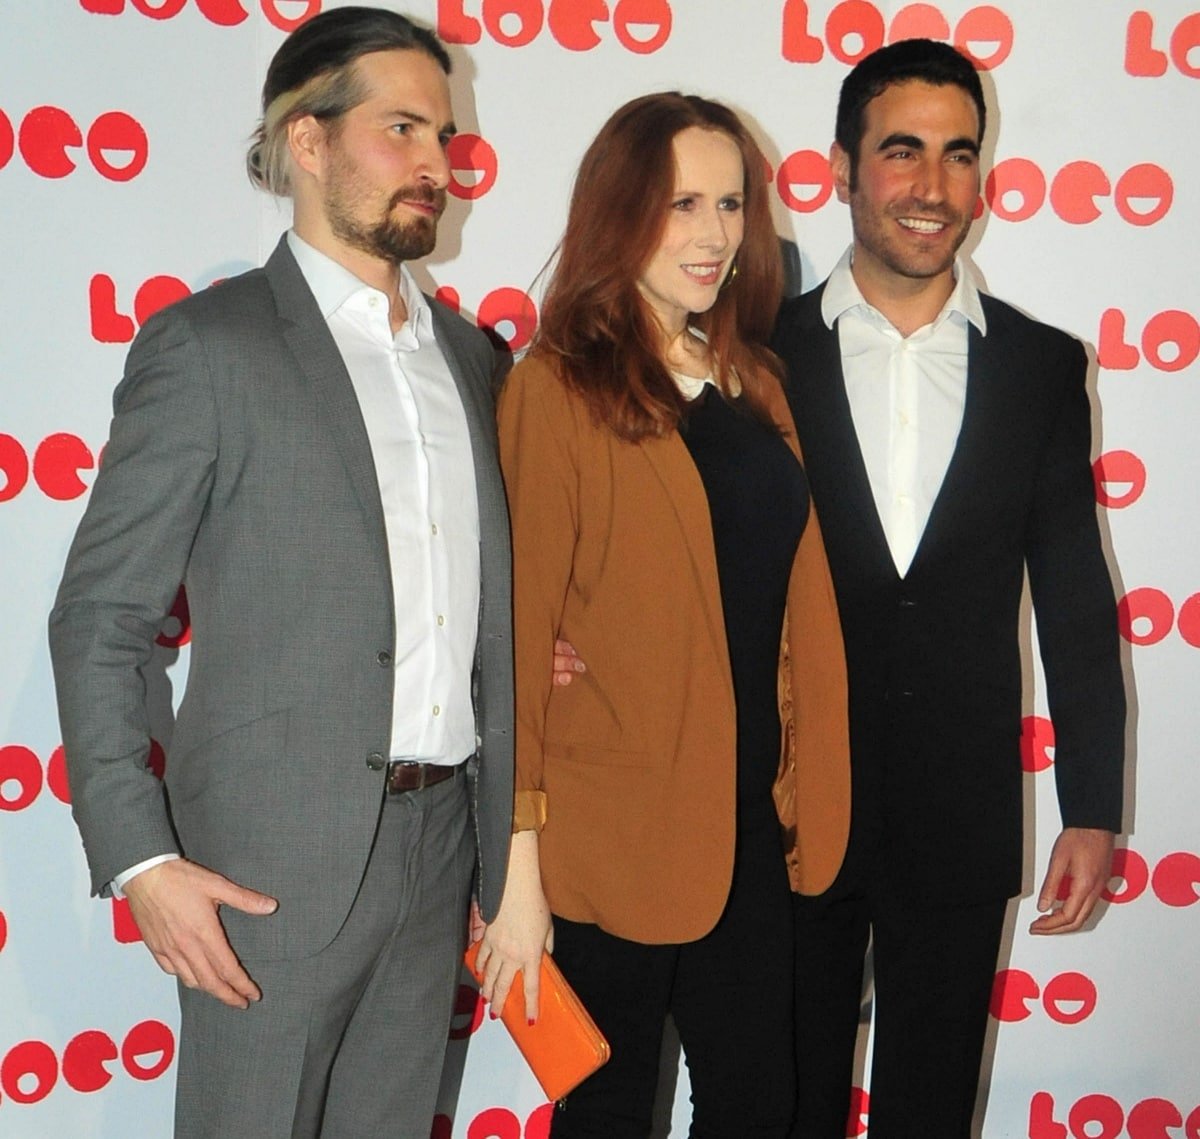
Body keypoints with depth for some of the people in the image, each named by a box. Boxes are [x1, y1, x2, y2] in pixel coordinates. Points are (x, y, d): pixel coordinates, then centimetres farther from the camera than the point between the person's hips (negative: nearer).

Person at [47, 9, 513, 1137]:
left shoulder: (463, 351, 12)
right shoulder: (207, 344, -7)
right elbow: (99, 620, -7)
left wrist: (501, 830, 8)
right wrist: (140, 861, -14)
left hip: (440, 837, 6)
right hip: (276, 858, -5)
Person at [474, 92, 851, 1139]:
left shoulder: (754, 382, 10)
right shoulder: (558, 389, -9)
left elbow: (794, 593, 12)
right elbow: (518, 629, -12)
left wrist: (809, 789, 5)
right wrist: (513, 864, -13)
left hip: (754, 821, 6)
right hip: (616, 833, -5)